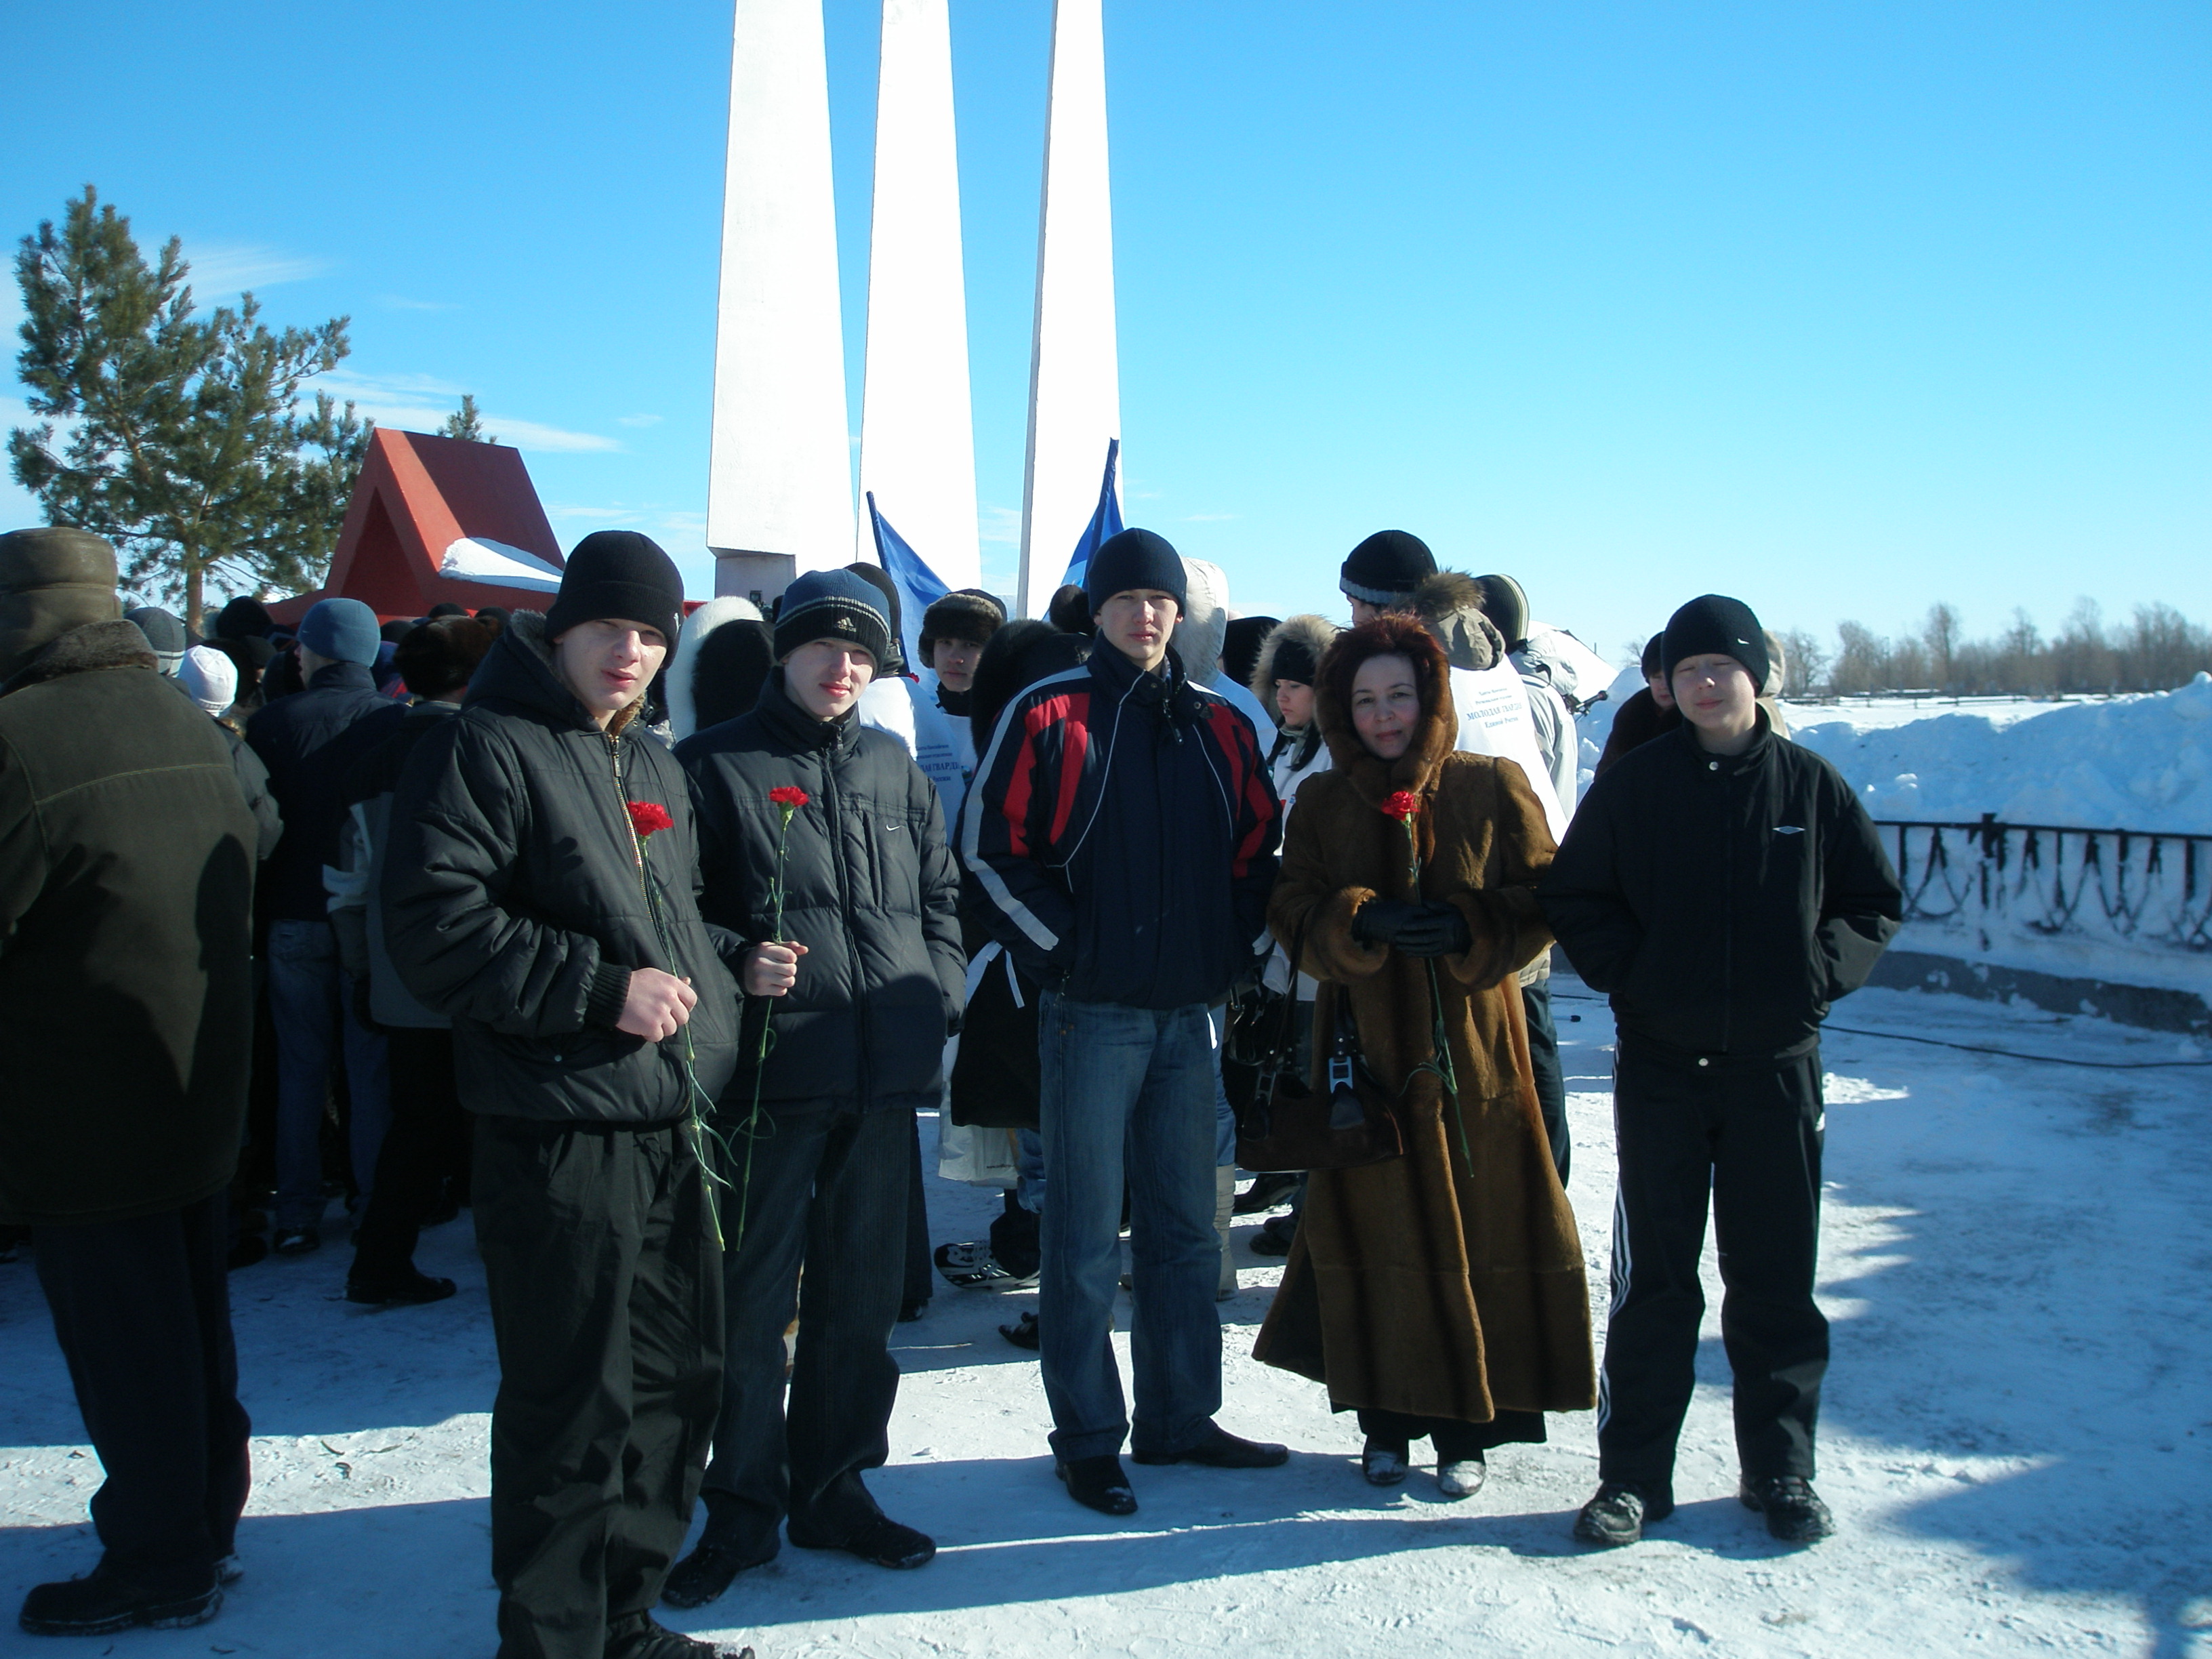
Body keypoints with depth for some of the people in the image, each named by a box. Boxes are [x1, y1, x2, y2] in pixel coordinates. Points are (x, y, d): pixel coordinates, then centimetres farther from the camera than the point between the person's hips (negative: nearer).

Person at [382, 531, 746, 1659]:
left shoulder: (656, 766, 18)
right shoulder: (485, 749, -8)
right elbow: (433, 926, -18)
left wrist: (709, 993, 12)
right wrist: (600, 987, -19)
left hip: (674, 1125, 9)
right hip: (559, 1135, -8)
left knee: (679, 1379, 16)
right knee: (576, 1406, -1)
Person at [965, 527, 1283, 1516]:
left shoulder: (1219, 726, 11)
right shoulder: (1048, 715, -2)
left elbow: (1258, 851, 16)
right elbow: (990, 845, -5)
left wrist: (1241, 952, 5)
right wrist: (1060, 949, -9)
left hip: (1189, 1015, 5)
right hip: (1092, 1014, -4)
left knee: (1186, 1227, 12)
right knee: (1087, 1237, 1)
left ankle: (1181, 1418, 26)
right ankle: (1088, 1439, 13)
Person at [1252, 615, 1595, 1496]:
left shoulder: (1493, 788, 3)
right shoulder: (1322, 803, 9)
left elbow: (1542, 898, 2)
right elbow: (1294, 912, 3)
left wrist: (1469, 927, -16)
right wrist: (1363, 920, -17)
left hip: (1472, 1043, -1)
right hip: (1365, 1048, 1)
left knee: (1479, 1231, 0)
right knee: (1372, 1227, 3)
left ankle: (1465, 1428, 15)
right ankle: (1386, 1421, 19)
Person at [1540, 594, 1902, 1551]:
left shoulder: (1811, 785, 3)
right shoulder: (1634, 784, 1)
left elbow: (1873, 904, 9)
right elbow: (1572, 897, 5)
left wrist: (1816, 972, -6)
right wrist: (1629, 972, -8)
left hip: (1777, 1067, 1)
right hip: (1659, 1067, 0)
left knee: (1776, 1277, 9)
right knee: (1653, 1278, 5)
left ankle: (1780, 1471, 24)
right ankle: (1634, 1473, 16)